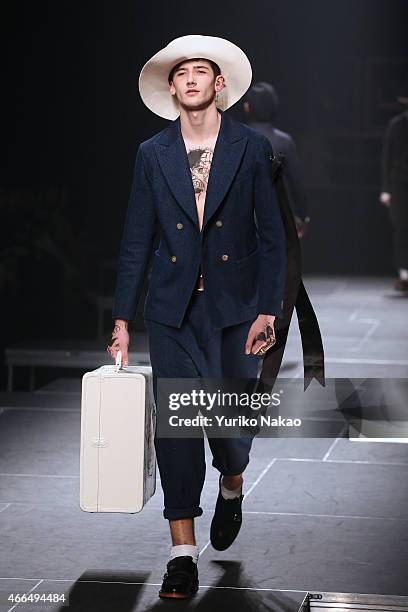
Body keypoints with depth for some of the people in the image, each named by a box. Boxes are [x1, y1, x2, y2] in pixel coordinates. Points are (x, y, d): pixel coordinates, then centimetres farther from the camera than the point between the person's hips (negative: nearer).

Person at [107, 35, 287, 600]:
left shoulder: (252, 149, 1)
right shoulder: (153, 155, 5)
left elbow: (272, 236, 1)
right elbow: (136, 242, 7)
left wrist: (268, 311, -7)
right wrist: (122, 319, 4)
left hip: (236, 305, -1)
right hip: (173, 309, 1)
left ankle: (232, 485, 38)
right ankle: (183, 553, 1)